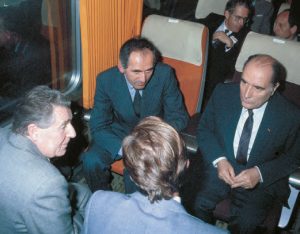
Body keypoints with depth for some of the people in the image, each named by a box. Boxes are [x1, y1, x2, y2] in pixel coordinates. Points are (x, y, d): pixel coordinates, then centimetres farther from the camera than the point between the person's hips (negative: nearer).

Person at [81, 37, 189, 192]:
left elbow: (178, 117, -10)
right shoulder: (106, 80, -18)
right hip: (120, 132, 2)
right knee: (91, 161, -23)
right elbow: (98, 127, -14)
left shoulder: (164, 74, -21)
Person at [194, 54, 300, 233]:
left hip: (262, 179, -1)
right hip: (220, 167, 2)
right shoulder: (223, 93, -10)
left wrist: (260, 173, -17)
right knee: (199, 205, -21)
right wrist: (219, 160, -16)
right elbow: (204, 129, 1)